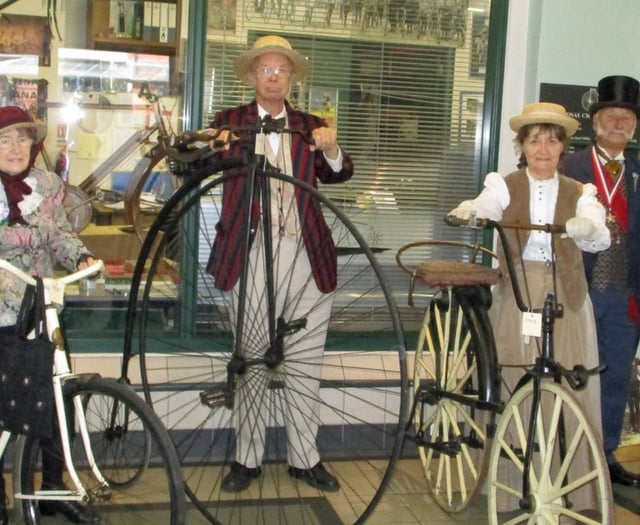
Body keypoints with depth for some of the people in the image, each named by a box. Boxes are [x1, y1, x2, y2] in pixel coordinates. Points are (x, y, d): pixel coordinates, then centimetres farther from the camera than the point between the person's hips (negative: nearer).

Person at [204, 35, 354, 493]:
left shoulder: (310, 127, 13)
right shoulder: (230, 122, 10)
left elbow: (339, 174, 0)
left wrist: (331, 150, -21)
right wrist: (210, 144, -22)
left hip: (306, 255, 1)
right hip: (250, 253, -1)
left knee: (305, 362, 6)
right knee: (250, 359, 6)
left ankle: (304, 458, 18)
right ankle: (247, 459, 17)